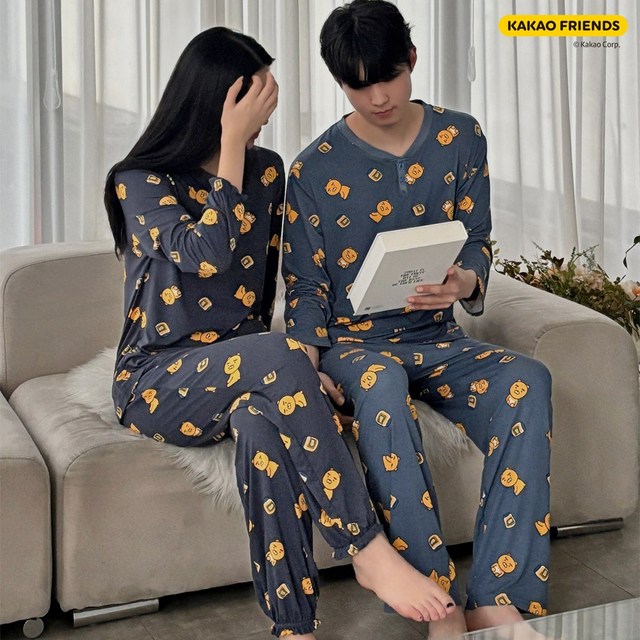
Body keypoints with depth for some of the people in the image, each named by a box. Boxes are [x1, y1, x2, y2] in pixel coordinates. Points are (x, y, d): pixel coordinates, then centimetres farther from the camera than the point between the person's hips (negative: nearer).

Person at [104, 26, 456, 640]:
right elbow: (207, 255, -21)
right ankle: (367, 549, -34)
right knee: (279, 356, -36)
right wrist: (232, 145, -17)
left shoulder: (266, 171, 10)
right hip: (158, 382, -3)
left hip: (241, 369, 3)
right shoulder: (140, 183, -4)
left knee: (263, 423, -37)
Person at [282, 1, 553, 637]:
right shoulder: (315, 169, -1)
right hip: (353, 343, -2)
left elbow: (476, 239, 9)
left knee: (526, 382, -31)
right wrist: (308, 365, -17)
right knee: (379, 382, -41)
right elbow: (306, 286, 2)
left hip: (437, 340, 3)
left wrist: (465, 280, -16)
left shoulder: (461, 138, 5)